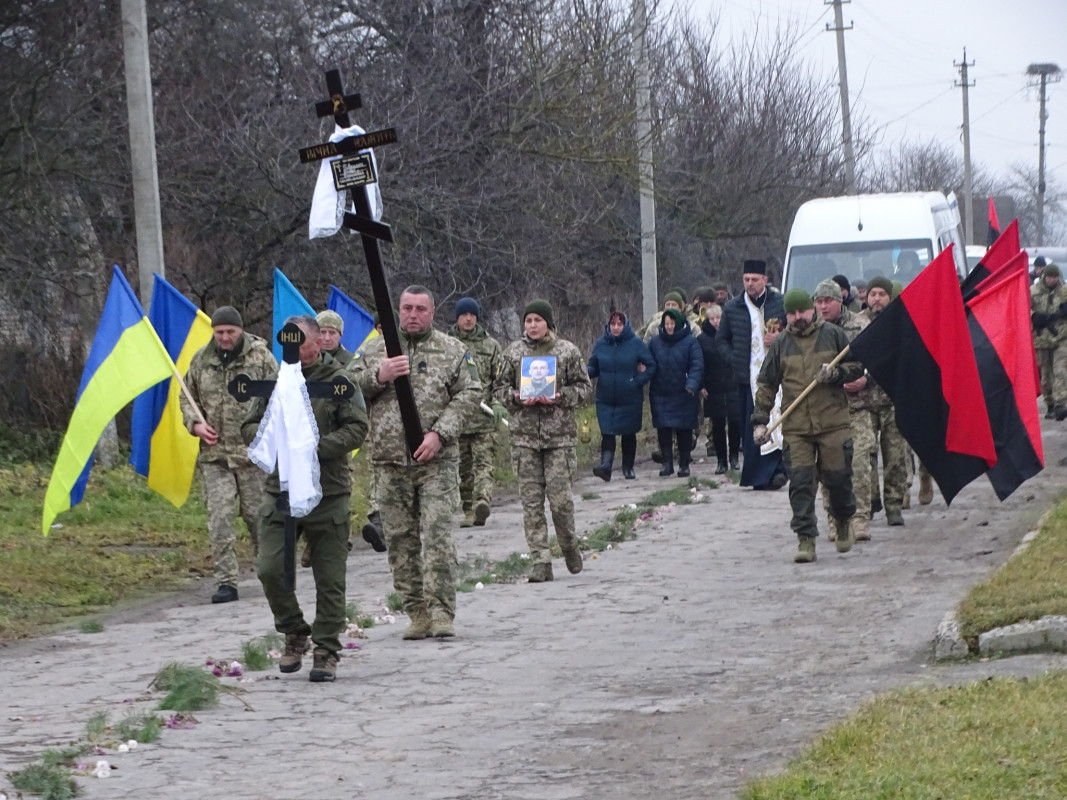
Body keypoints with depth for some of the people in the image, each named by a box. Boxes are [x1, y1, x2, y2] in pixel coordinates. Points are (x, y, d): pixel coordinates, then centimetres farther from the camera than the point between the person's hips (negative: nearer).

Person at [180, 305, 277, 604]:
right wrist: (195, 424, 0)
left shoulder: (260, 356, -3)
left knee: (257, 513, 5)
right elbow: (187, 397, 18)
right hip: (214, 455, 3)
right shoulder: (201, 360, 8)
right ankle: (225, 582, -4)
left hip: (253, 452, -3)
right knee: (219, 517, -5)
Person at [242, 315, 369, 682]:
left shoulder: (339, 381, 0)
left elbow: (357, 428, -7)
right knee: (270, 569, -7)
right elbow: (249, 427, 14)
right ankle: (295, 634, 15)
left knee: (329, 579, 1)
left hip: (328, 494, -3)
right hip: (280, 492, 3)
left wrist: (318, 447, -19)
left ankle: (326, 652, 11)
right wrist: (269, 438, -8)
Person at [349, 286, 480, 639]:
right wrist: (378, 376, -12)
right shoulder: (374, 349, 12)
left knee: (437, 535, -11)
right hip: (390, 461, 3)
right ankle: (417, 613, 10)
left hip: (437, 461, -3)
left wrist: (439, 433, -12)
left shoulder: (453, 351, 7)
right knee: (400, 540, 3)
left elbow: (469, 395, 0)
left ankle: (441, 612, -11)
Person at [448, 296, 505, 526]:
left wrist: (499, 405, -7)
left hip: (484, 417, -1)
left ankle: (482, 502, -28)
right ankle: (468, 511, 11)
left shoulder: (491, 345, 10)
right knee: (463, 468, 5)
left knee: (483, 463, -14)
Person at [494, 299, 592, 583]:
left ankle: (569, 546, 19)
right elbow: (499, 387, 13)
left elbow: (583, 386, 6)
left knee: (560, 496, -7)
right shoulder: (513, 352, 9)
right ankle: (540, 562, 0)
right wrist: (517, 397, -7)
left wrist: (559, 397, -11)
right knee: (531, 501, -2)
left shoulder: (567, 351, 4)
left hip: (560, 434, -2)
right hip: (524, 434, 2)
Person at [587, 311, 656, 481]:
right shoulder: (601, 344, 3)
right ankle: (606, 465, -23)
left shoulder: (636, 344, -4)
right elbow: (594, 367, 9)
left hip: (630, 399, -1)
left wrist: (639, 381, -11)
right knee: (607, 433, -12)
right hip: (606, 400, 1)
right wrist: (586, 370, -14)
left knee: (629, 434, 10)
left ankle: (628, 467, 22)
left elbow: (651, 365, 0)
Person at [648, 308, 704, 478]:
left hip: (683, 395, -2)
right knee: (663, 430, -4)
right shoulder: (655, 343, 7)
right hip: (661, 394, 2)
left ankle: (684, 465, 12)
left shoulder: (690, 342, -3)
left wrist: (692, 385, -22)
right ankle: (667, 462, 2)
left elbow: (697, 365, -9)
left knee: (684, 431, 2)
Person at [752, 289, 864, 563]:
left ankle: (843, 520, 31)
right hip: (795, 427, 1)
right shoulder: (780, 345, 9)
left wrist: (836, 373, -10)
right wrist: (760, 420, 7)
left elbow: (857, 367, 10)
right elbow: (766, 385, 13)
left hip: (833, 422, -1)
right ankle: (805, 539, -6)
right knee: (800, 482, -7)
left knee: (838, 476, 3)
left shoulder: (833, 335, 5)